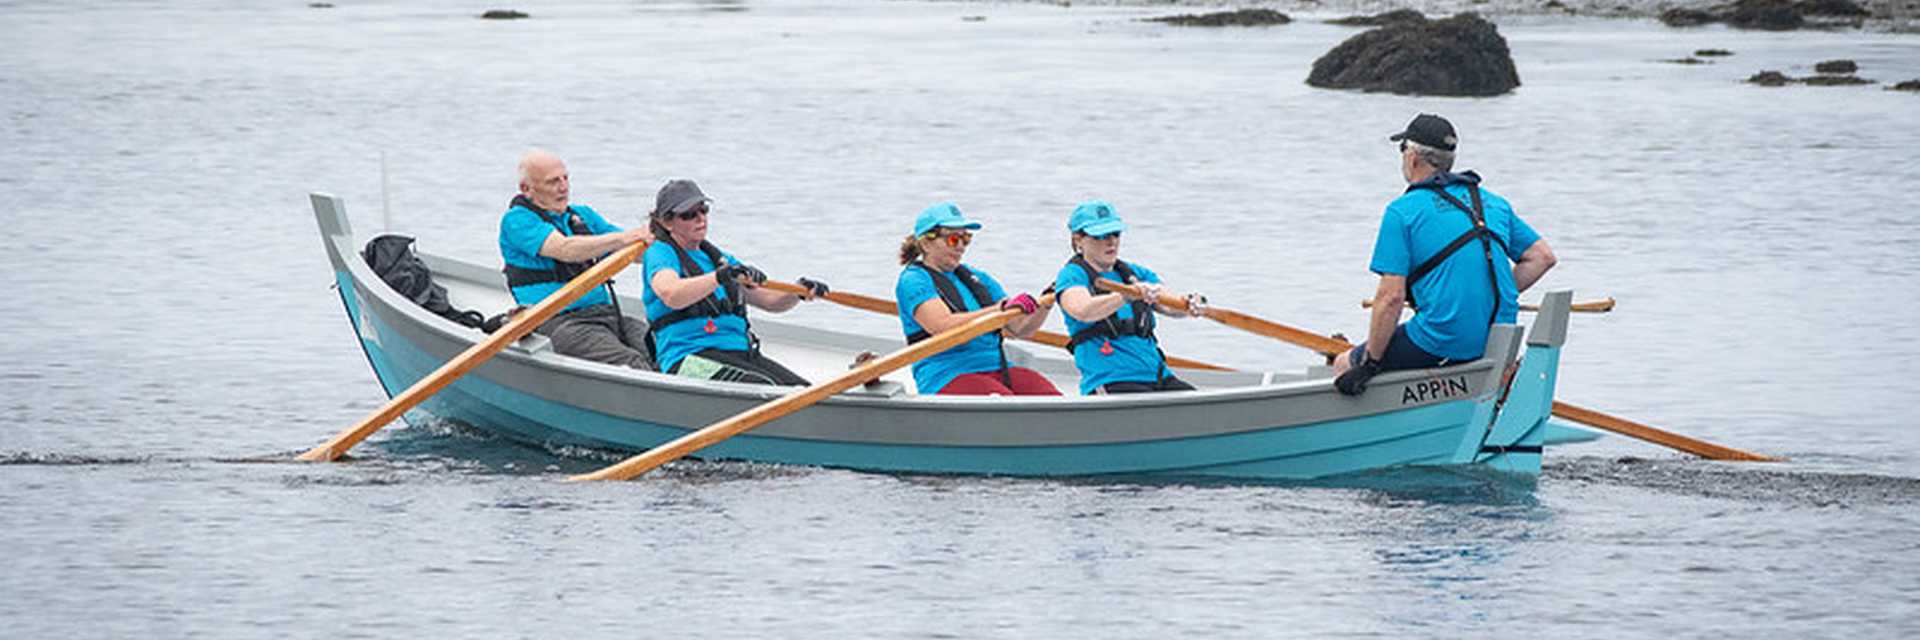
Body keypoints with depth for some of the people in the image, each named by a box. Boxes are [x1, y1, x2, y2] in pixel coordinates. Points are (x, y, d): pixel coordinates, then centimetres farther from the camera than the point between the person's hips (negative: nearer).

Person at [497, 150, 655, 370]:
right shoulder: (517, 220, -2)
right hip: (557, 323, -7)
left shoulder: (583, 215, 21)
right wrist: (622, 238, -27)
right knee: (628, 361, -30)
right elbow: (565, 250, -19)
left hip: (606, 313, 7)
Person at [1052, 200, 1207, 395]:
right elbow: (1082, 311, -20)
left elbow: (1169, 306, 5)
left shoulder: (1135, 273, 20)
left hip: (1159, 377, 6)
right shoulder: (1072, 275, 2)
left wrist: (1191, 304, -19)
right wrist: (1127, 295, -35)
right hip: (1109, 383, -6)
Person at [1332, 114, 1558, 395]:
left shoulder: (1403, 211, -5)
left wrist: (1369, 364, -7)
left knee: (1344, 366, 11)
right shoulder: (1494, 203, 14)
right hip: (1498, 346, 7)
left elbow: (1391, 296, -12)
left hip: (1444, 347, -7)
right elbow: (1543, 257, 15)